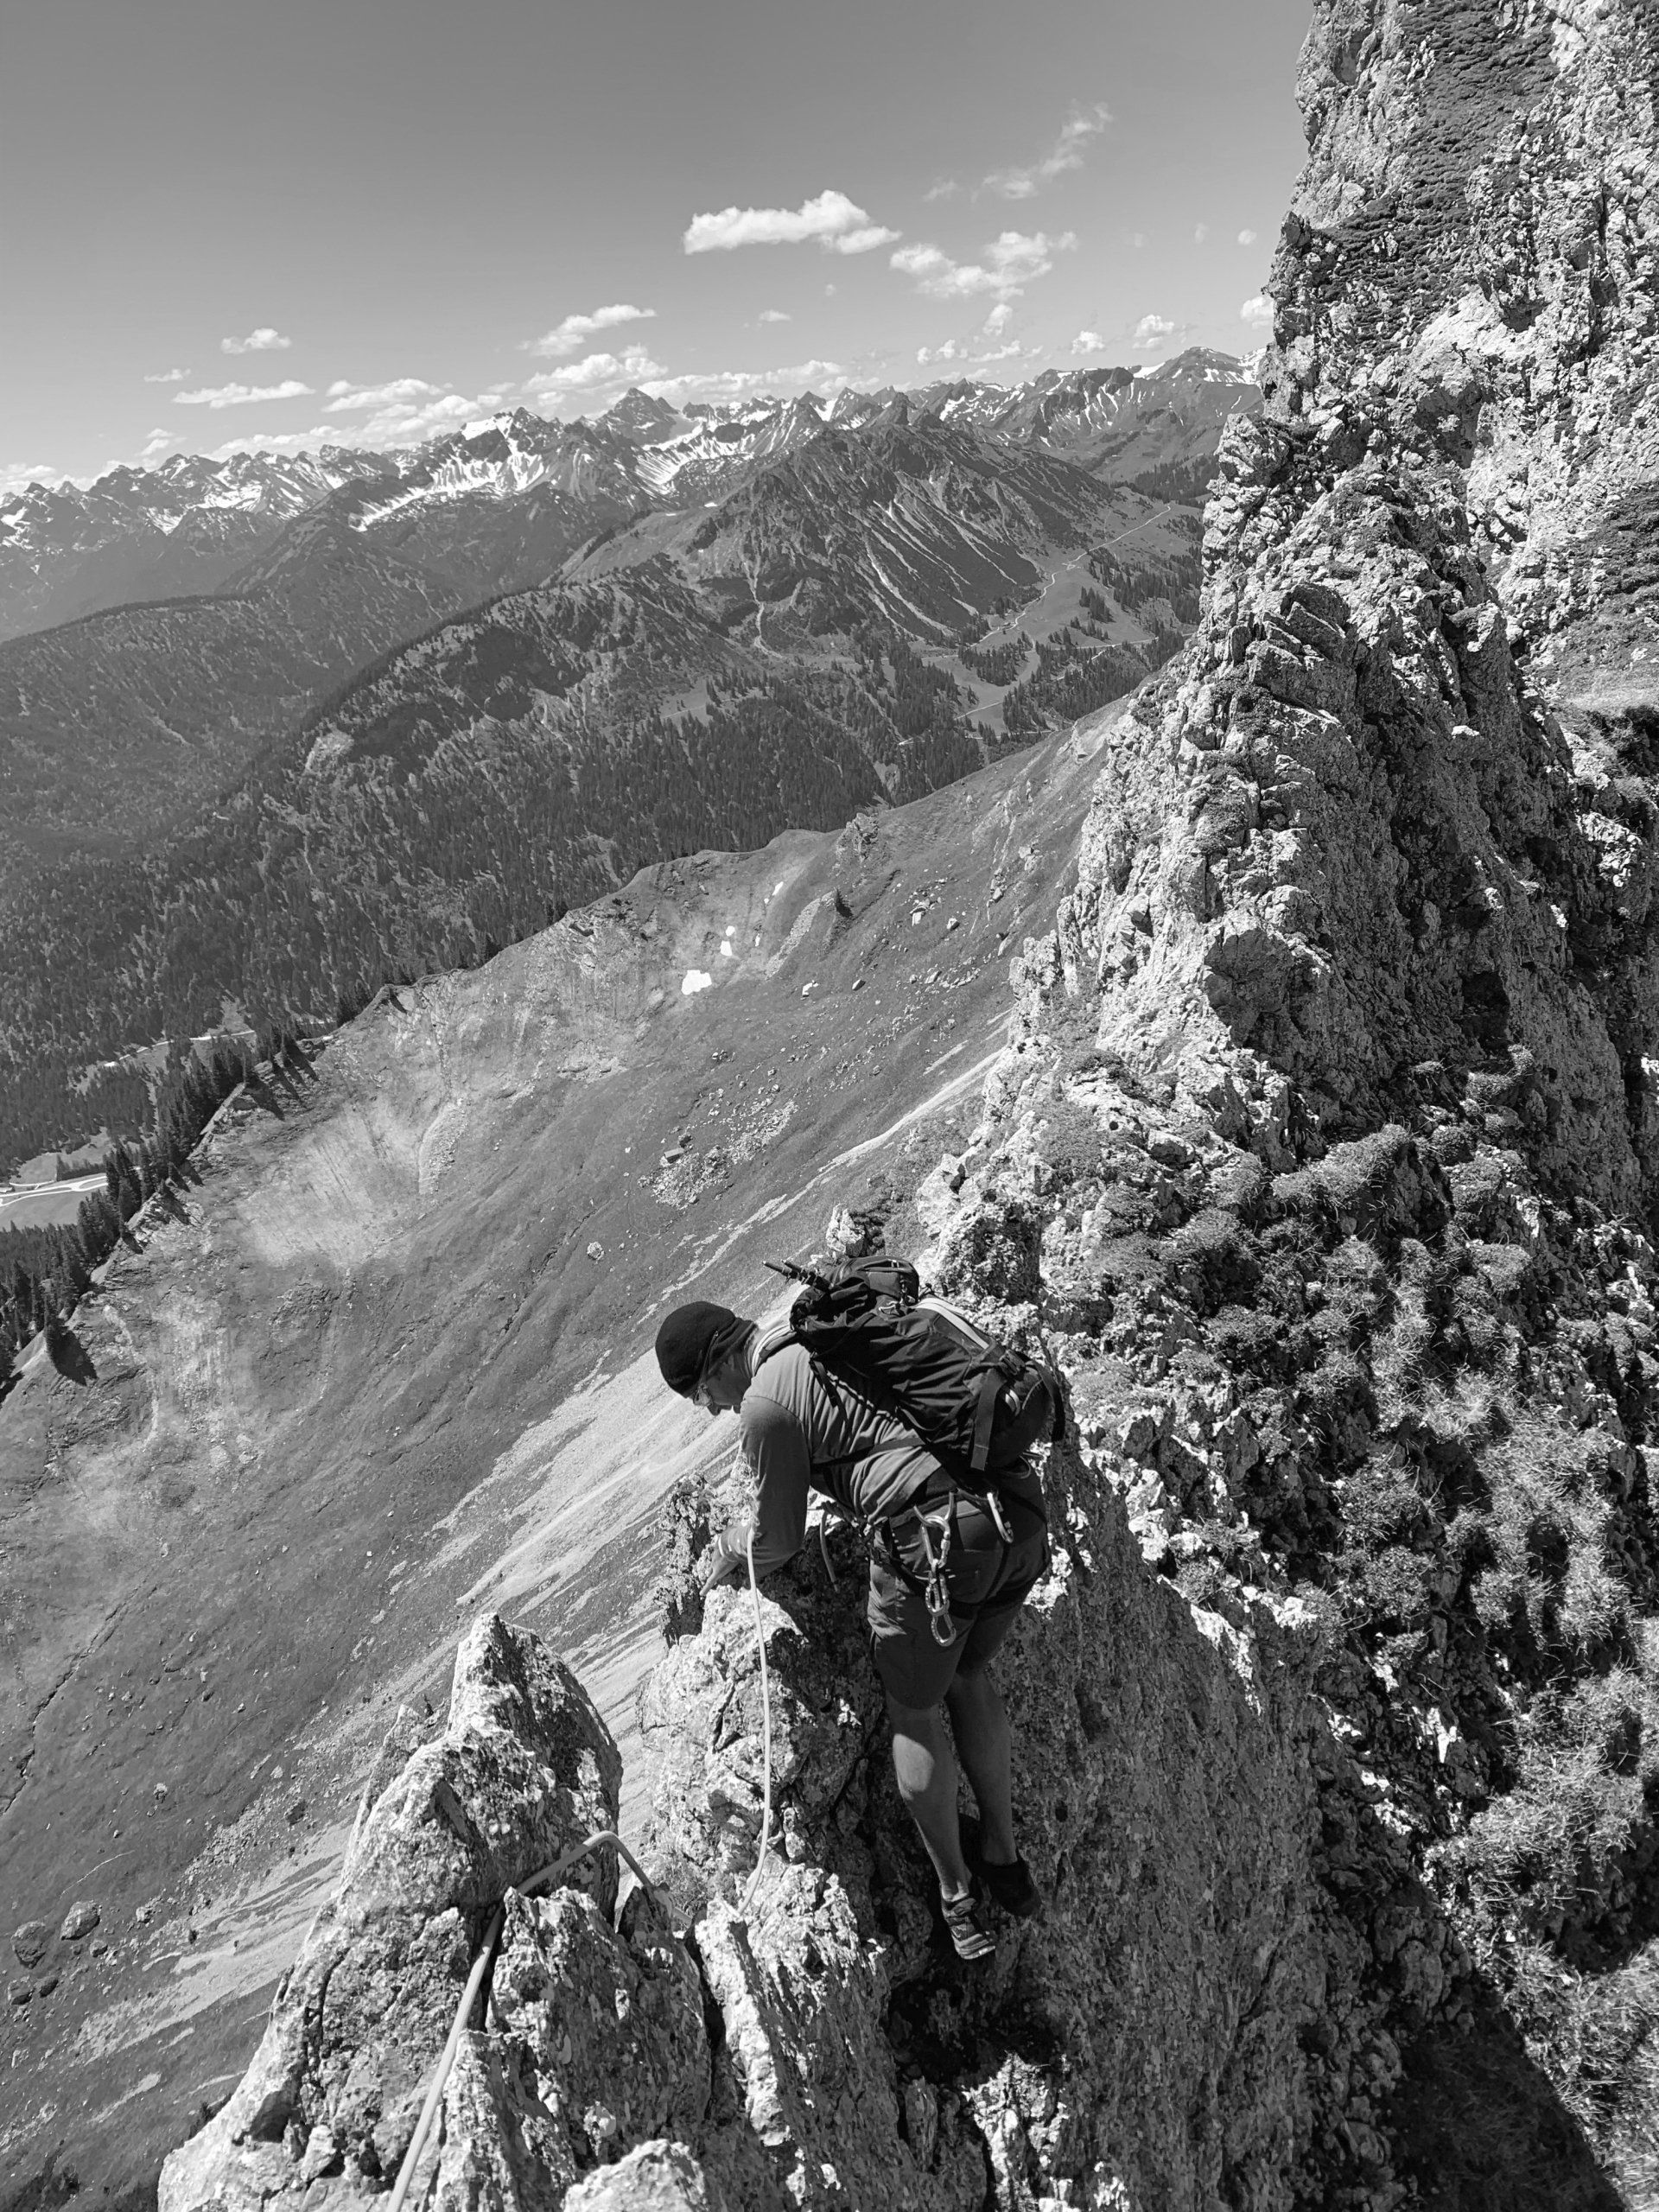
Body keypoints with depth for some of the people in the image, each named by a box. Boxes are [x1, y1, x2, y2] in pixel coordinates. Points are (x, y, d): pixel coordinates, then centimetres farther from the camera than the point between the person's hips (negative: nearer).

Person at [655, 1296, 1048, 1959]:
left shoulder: (767, 1402, -6)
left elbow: (778, 1538, 4)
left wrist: (731, 1557, 26)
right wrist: (750, 1525, 39)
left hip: (933, 1543, -7)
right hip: (1019, 1520, 8)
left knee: (914, 1709, 17)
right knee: (967, 1673, 29)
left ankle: (958, 1894, 29)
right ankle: (1002, 1855, 36)